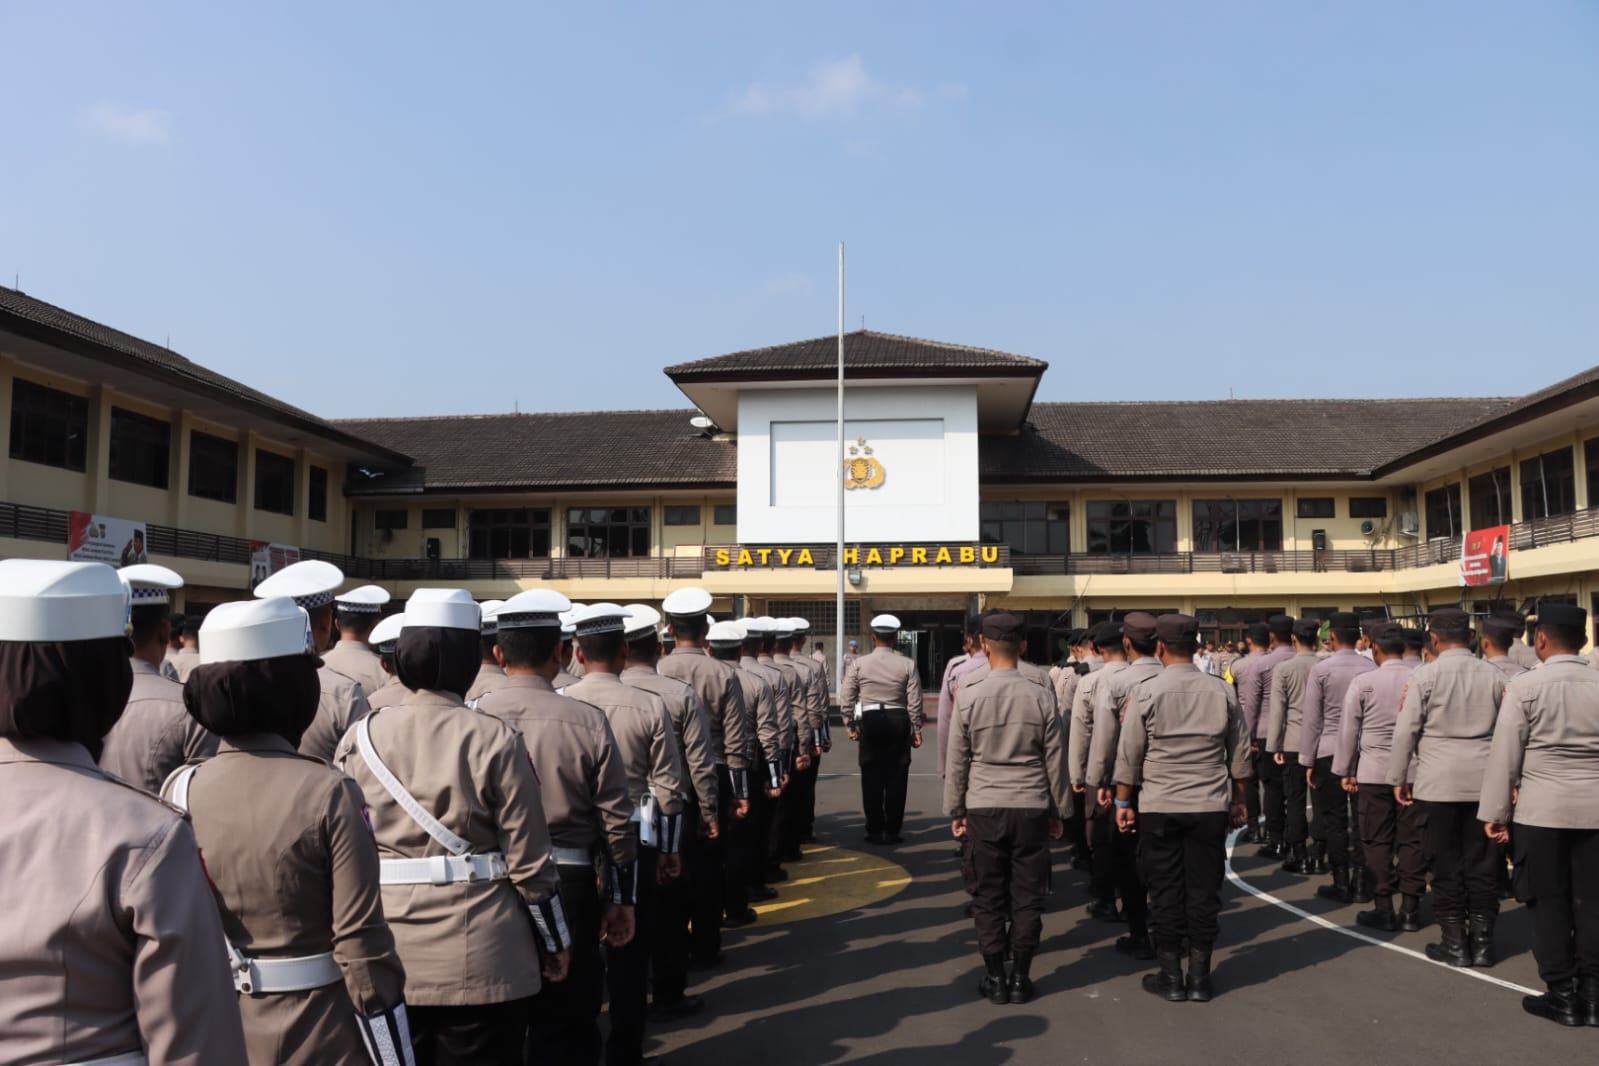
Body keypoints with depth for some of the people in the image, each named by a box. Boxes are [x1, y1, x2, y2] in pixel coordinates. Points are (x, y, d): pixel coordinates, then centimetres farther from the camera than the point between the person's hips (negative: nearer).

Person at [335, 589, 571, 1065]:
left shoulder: (360, 737, -2)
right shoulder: (494, 740, -10)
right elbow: (528, 859, -7)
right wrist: (555, 941, 7)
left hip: (383, 957, 3)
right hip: (478, 958, -3)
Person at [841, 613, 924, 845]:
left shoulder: (859, 664, -1)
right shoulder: (907, 665, -2)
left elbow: (846, 697, -2)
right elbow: (914, 701, -3)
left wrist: (851, 725, 8)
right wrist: (916, 729, 6)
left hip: (869, 721, 0)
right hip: (898, 720, 0)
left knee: (872, 777, 7)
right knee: (896, 777, 6)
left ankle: (874, 831, 11)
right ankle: (892, 831, 8)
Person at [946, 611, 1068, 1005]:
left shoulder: (968, 698, -5)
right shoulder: (1040, 699, -3)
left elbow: (957, 763, 1)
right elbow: (1055, 762, 3)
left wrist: (956, 811, 11)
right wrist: (1058, 811, 14)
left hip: (984, 810, 0)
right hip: (1031, 809, 1)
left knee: (989, 896, 9)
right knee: (1027, 896, 9)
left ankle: (995, 979, 14)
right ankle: (1020, 978, 15)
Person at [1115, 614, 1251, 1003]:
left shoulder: (1147, 692, -8)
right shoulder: (1221, 691, 1)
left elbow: (1129, 755, -4)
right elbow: (1240, 753, 8)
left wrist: (1124, 802, 6)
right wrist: (1237, 799, 19)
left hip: (1159, 808, -2)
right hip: (1210, 807, 2)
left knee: (1166, 892, 6)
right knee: (1204, 890, 8)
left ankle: (1171, 977, 13)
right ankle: (1199, 978, 15)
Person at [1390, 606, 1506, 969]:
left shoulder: (1425, 675, -8)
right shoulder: (1493, 676, 2)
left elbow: (1405, 730, -8)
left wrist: (1399, 778, 1)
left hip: (1439, 782, -3)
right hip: (1484, 781, 3)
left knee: (1446, 864, 5)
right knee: (1482, 863, 9)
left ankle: (1454, 943, 10)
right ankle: (1482, 942, 16)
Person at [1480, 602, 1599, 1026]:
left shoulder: (1525, 686, -10)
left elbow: (1505, 752, -8)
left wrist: (1495, 812, 0)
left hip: (1542, 808, -3)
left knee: (1549, 903, 6)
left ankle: (1562, 994, 12)